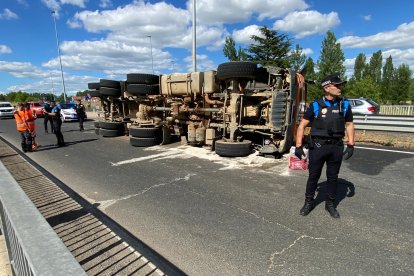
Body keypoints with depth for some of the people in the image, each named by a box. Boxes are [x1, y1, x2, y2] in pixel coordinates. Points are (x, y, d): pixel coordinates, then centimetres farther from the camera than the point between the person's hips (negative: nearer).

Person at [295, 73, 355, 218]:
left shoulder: (344, 104, 2)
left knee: (333, 177, 14)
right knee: (313, 176, 8)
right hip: (318, 146, -3)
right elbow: (302, 125, -5)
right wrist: (298, 146, -10)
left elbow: (349, 125, 12)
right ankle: (308, 202, 26)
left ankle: (330, 204, 32)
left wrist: (351, 145, 4)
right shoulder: (316, 105, -8)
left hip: (336, 147, 3)